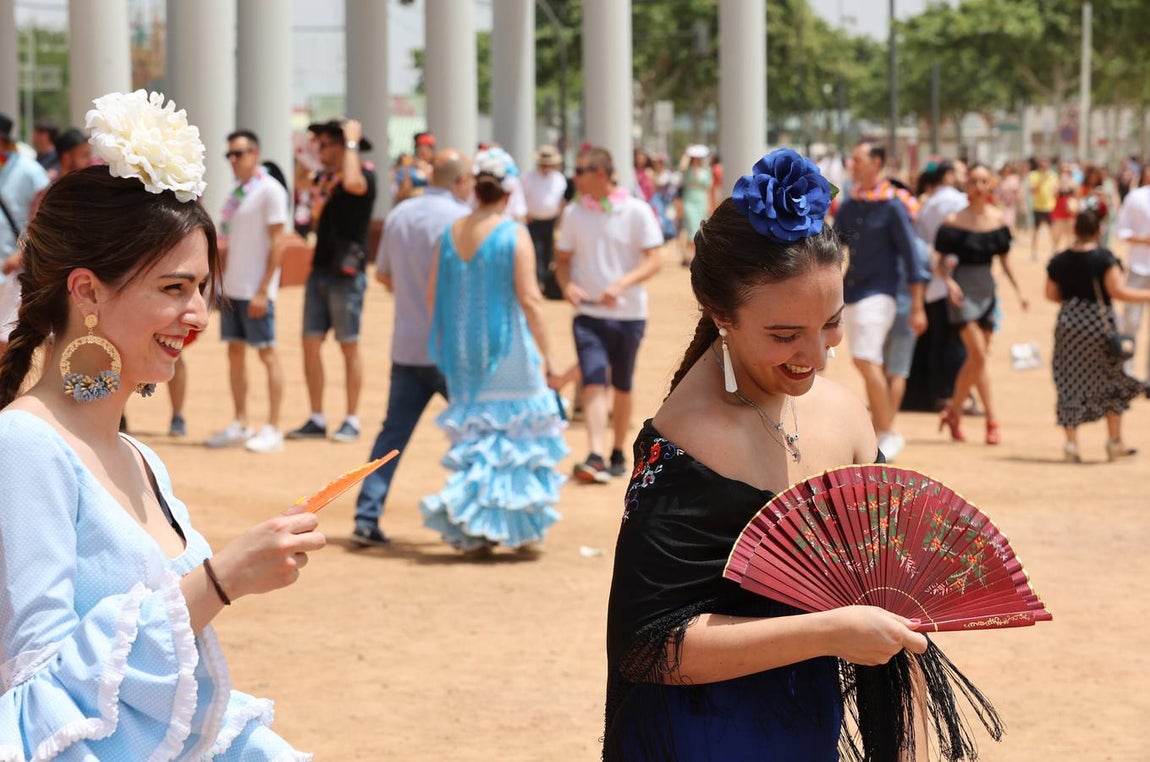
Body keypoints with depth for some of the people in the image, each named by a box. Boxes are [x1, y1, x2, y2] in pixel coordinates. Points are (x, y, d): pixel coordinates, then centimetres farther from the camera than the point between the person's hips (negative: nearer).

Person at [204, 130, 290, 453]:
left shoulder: (270, 190, -9)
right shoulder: (235, 193, 14)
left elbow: (277, 243, -13)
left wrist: (263, 290, -17)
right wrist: (220, 283, 11)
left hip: (256, 290, -8)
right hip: (232, 289, 8)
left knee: (267, 353, -3)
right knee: (235, 352, 9)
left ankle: (273, 429, 0)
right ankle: (240, 425, 15)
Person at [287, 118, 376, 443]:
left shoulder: (365, 176, -8)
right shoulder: (325, 178, 14)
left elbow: (352, 183, -31)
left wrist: (352, 142, -20)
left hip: (346, 273, -7)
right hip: (320, 270, 8)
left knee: (349, 346, -1)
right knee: (311, 344, 4)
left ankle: (352, 421, 6)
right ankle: (316, 420, 10)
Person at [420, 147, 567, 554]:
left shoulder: (451, 233, 3)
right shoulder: (514, 235, -12)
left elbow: (433, 295, 7)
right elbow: (529, 299, -14)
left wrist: (444, 350, 17)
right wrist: (546, 354, -7)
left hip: (464, 355, 5)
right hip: (507, 350, -5)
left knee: (473, 438, 12)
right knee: (521, 433, 9)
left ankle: (473, 531, 5)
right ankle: (522, 527, 9)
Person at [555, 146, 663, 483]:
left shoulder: (637, 212, -6)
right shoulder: (574, 213, 3)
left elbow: (653, 261, -10)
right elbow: (562, 259, 10)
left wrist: (622, 284, -26)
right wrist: (567, 285, -11)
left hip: (629, 313, -1)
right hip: (588, 314, 1)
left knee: (622, 387, 12)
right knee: (594, 382, -15)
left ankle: (618, 453, 28)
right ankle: (595, 457, -25)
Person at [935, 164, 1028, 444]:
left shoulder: (998, 219, 5)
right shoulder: (954, 221, -7)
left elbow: (1004, 259, 12)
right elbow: (943, 260, -2)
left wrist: (1018, 290, 6)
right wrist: (949, 281, -20)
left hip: (986, 288, 5)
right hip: (963, 289, -5)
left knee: (975, 358, 8)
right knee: (978, 354, -13)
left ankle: (953, 411, 23)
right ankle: (992, 419, -10)